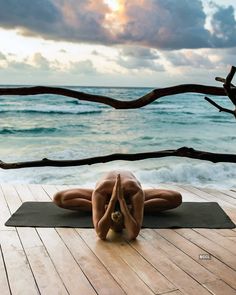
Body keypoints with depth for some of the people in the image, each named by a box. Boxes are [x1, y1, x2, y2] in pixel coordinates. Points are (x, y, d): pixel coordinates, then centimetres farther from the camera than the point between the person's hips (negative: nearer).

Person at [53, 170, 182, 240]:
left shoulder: (136, 191, -49)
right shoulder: (99, 192, -47)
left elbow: (133, 235, -54)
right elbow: (101, 234, -54)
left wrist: (121, 199, -59)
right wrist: (113, 199, -59)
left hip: (129, 195, 0)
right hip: (106, 195, 0)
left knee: (176, 198, -17)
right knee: (58, 198, -17)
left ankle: (138, 208, 1)